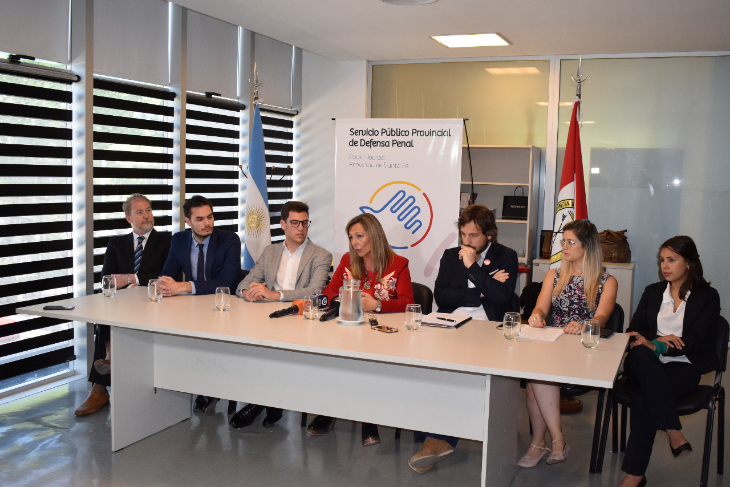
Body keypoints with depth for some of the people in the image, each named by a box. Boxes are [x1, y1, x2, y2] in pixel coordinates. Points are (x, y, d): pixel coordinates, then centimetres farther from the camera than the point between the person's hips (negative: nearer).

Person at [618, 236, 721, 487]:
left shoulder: (707, 297, 7)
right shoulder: (652, 292, 19)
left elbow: (697, 342, -6)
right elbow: (634, 331, 10)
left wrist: (656, 346, -20)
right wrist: (659, 340, -13)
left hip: (684, 366, -3)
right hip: (647, 365, 3)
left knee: (643, 397, -34)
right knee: (641, 354, -37)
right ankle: (674, 432, -35)